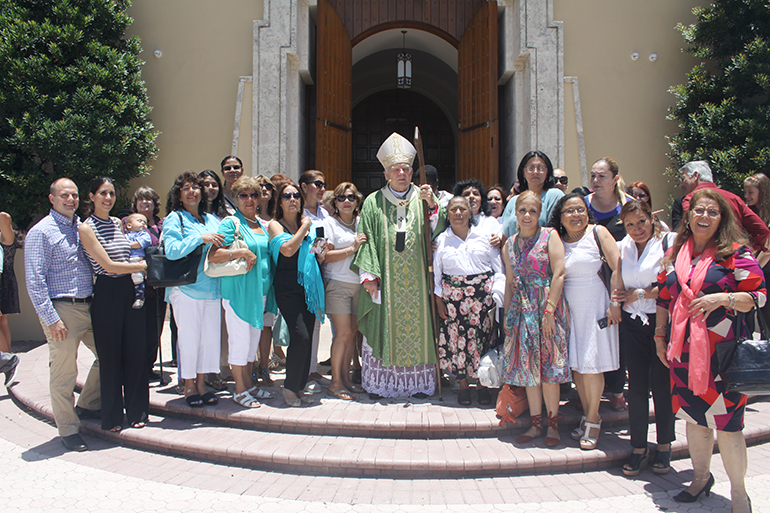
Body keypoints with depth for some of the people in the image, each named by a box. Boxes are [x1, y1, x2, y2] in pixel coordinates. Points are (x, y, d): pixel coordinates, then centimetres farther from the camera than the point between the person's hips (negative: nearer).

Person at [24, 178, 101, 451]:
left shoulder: (82, 227, 13)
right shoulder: (41, 232, -7)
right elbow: (35, 282, -12)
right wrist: (51, 319, -16)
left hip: (89, 306, 7)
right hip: (62, 309, -7)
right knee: (64, 372, 0)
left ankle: (88, 405, 32)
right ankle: (68, 430, 13)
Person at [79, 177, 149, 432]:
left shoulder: (117, 223, 13)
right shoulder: (86, 228, -7)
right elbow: (109, 265, -13)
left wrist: (142, 270, 7)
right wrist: (142, 266, -6)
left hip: (130, 290, 5)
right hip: (107, 294, -5)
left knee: (136, 352, 6)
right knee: (110, 356, 3)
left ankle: (137, 411, 19)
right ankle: (112, 417, 17)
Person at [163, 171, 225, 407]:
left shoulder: (211, 219, 16)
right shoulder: (174, 219, -1)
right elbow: (171, 250, -14)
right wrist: (201, 238, -18)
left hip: (212, 288, 5)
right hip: (186, 288, -5)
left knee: (210, 335, 6)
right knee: (189, 337, 0)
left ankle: (201, 383, 19)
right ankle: (189, 386, 14)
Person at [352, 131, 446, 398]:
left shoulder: (423, 199, 8)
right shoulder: (374, 202, 6)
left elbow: (438, 230, -3)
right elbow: (366, 239, 1)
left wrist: (432, 204, -18)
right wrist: (369, 274, -7)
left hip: (416, 279, 1)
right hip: (386, 279, -1)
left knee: (417, 325, 3)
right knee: (384, 326, 2)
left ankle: (419, 382, 13)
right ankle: (380, 383, 12)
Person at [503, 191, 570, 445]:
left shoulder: (549, 236, -3)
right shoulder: (509, 245, 12)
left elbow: (559, 273, -10)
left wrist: (549, 310, -17)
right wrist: (507, 315, 11)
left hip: (546, 306, -4)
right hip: (521, 310, 5)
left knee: (547, 365, -3)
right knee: (527, 366, 6)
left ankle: (552, 422, 11)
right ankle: (536, 422, 16)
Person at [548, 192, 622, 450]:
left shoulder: (598, 233, -3)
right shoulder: (556, 241, 6)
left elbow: (618, 269, -6)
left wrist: (615, 304, -10)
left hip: (594, 308, -4)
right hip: (568, 310, 4)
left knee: (591, 365, -2)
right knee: (575, 364, 7)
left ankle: (593, 420, 12)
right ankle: (587, 415, 22)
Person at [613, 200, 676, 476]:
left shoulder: (670, 242, -5)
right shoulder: (621, 248, 12)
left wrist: (639, 294, -8)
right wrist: (618, 301, 0)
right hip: (632, 324, 4)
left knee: (662, 384, 3)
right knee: (637, 386, 5)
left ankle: (664, 446, 19)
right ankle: (639, 448, 16)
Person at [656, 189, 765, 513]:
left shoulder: (735, 252, -3)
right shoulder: (675, 254, 11)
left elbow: (759, 296, -6)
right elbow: (664, 298, 17)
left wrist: (722, 298, -20)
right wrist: (660, 336, 15)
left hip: (722, 352, -4)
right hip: (683, 352, 5)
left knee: (726, 424, -2)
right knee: (693, 417, 14)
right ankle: (701, 477, 33)